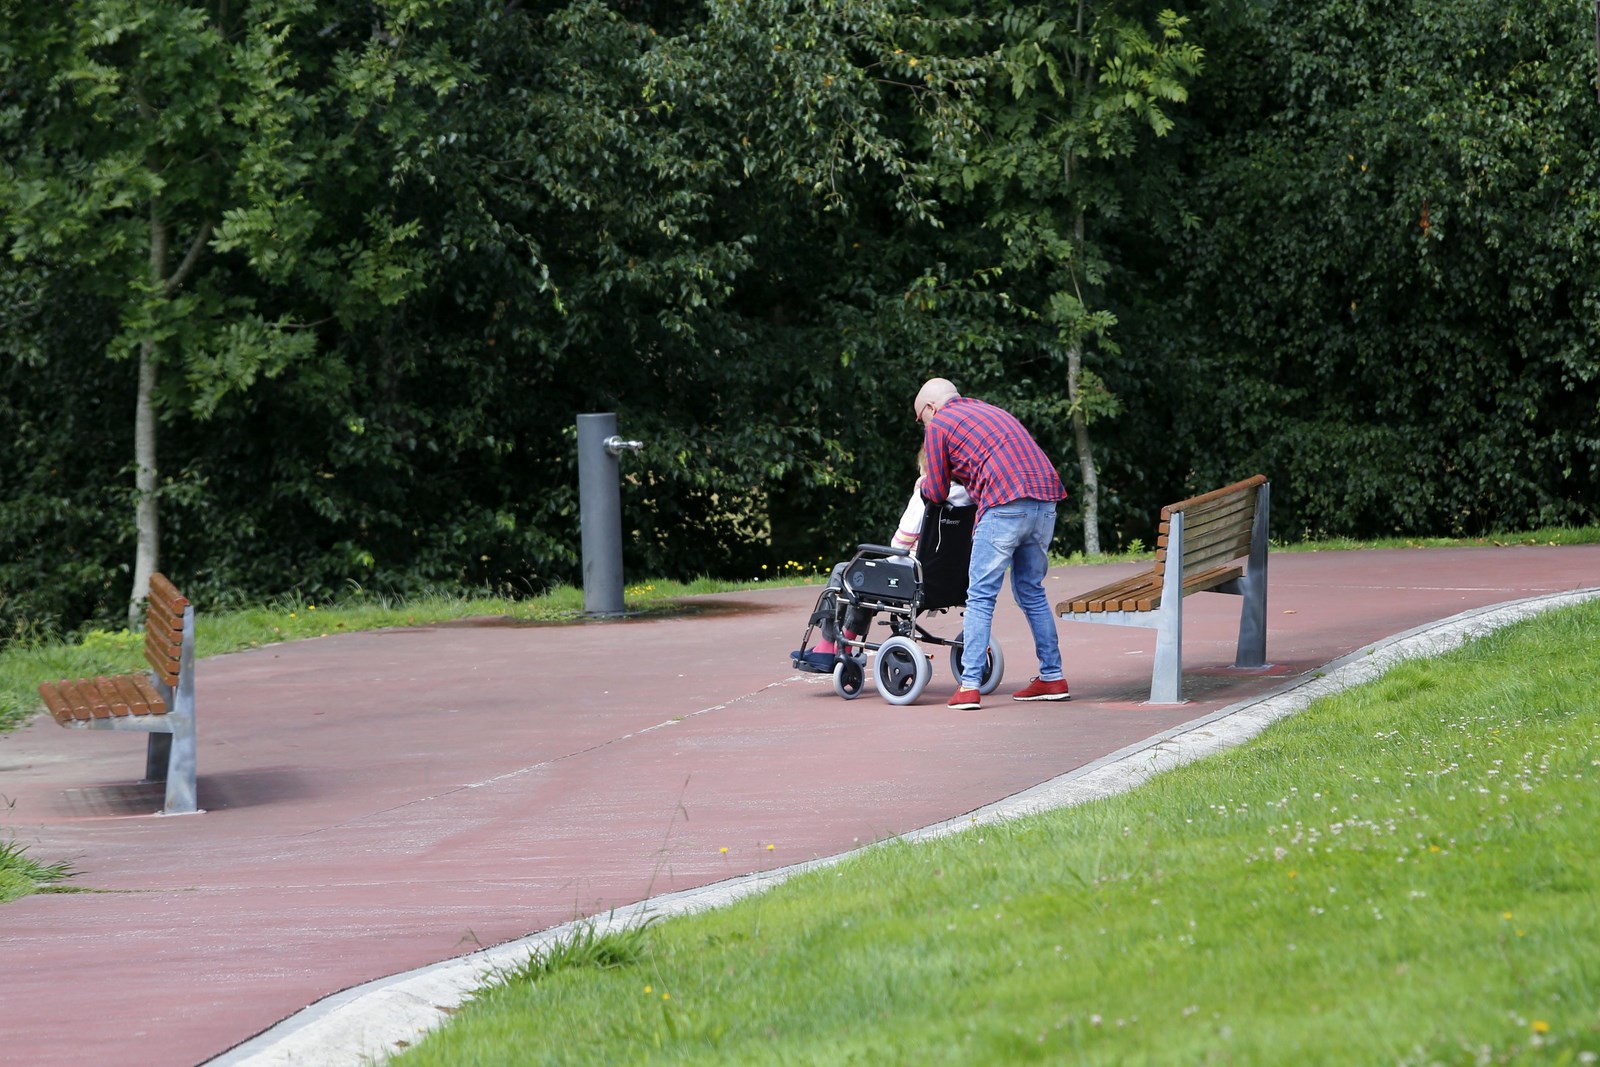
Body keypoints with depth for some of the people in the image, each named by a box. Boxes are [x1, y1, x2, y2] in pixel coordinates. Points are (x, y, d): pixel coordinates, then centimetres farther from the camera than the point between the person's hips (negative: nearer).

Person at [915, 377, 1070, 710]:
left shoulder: (938, 425, 10)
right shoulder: (991, 411, 31)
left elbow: (938, 493, 14)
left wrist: (925, 484, 34)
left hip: (1006, 505, -7)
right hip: (1045, 501, 7)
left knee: (980, 596, -3)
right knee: (1032, 591, 18)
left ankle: (969, 685, -9)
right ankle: (1052, 677, 18)